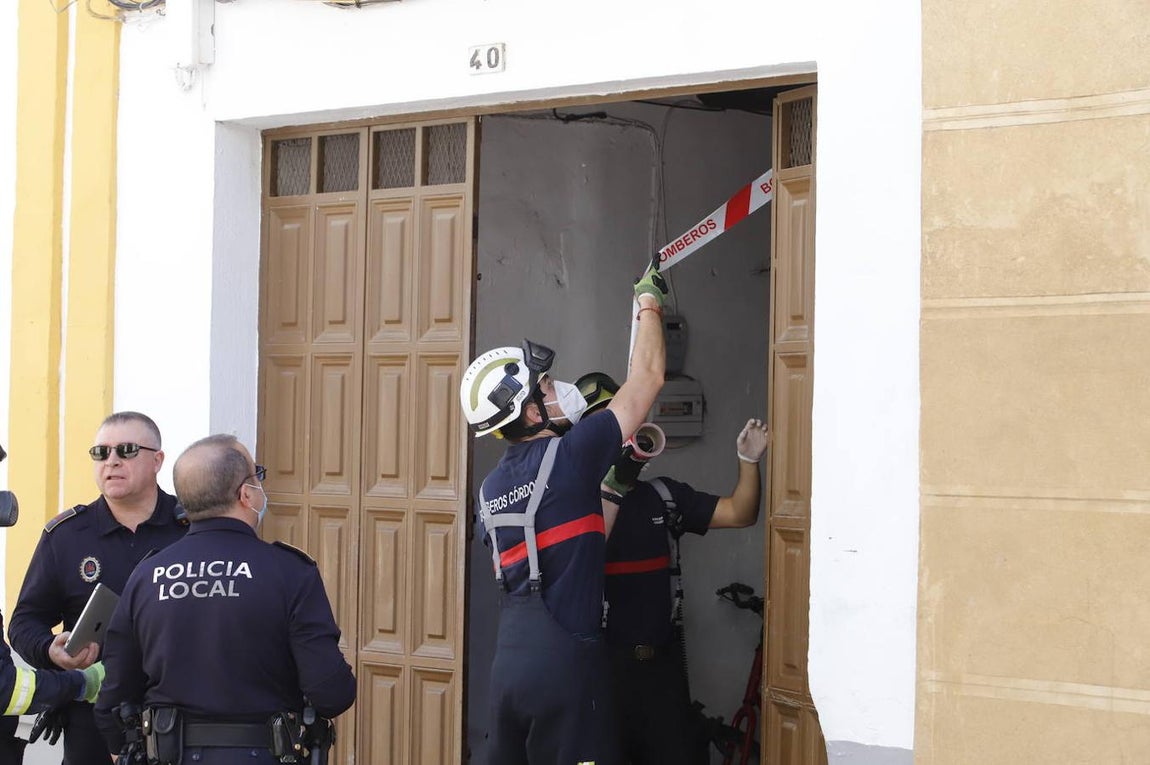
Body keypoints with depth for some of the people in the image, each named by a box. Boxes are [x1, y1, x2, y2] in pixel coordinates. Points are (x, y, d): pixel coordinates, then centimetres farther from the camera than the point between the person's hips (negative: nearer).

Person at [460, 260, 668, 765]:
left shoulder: (491, 489, 12)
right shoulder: (570, 455, -8)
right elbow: (647, 378, 1)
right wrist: (650, 304, 16)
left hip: (508, 664, 7)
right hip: (564, 662, -7)